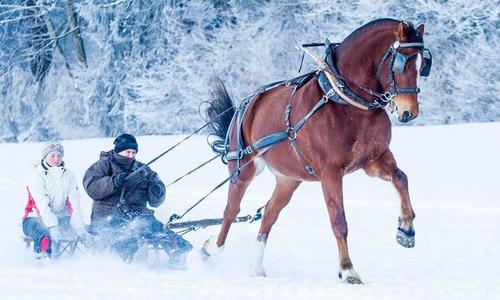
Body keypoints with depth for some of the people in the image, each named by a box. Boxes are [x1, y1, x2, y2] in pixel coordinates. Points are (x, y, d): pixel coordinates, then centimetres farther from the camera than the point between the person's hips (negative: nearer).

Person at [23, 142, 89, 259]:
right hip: (38, 218, -5)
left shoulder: (68, 175, 7)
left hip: (61, 218, 5)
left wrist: (79, 227, -14)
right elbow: (42, 204, -19)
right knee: (45, 236, -38)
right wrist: (52, 227, -32)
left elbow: (74, 203, 0)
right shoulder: (37, 176, -8)